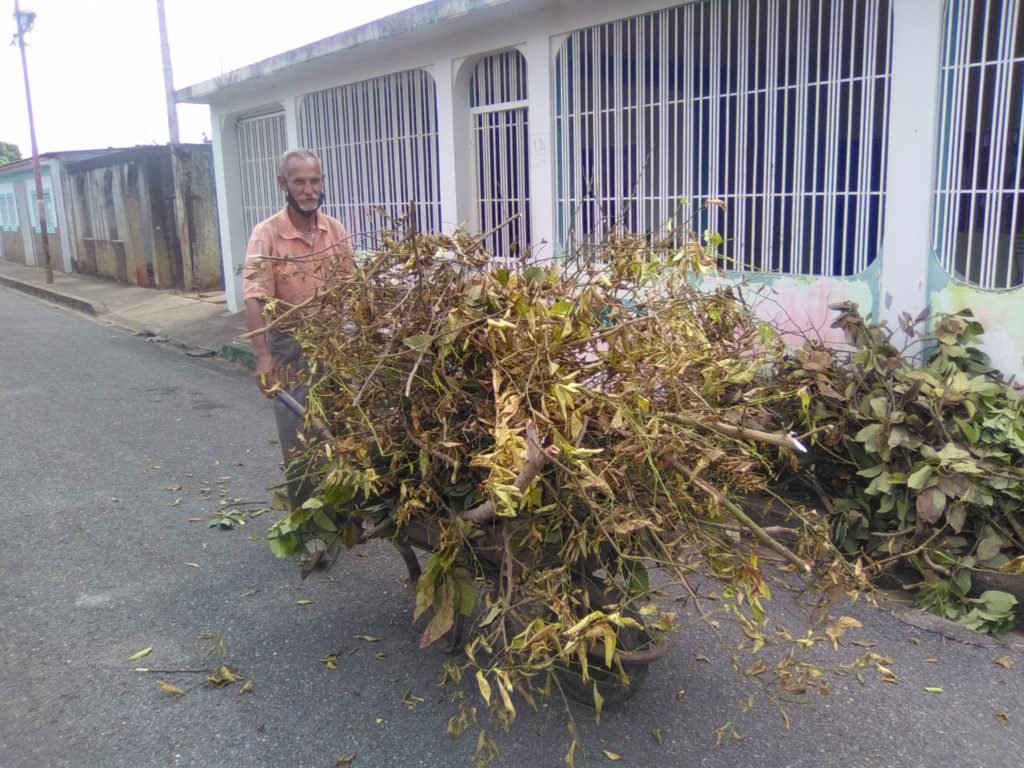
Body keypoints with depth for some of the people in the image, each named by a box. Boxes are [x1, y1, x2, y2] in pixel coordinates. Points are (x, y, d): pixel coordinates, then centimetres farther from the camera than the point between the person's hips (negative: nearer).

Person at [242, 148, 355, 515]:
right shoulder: (267, 234, -13)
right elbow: (254, 298, -22)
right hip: (290, 346, -4)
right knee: (298, 436, 3)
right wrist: (263, 356, -33)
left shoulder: (335, 230, 1)